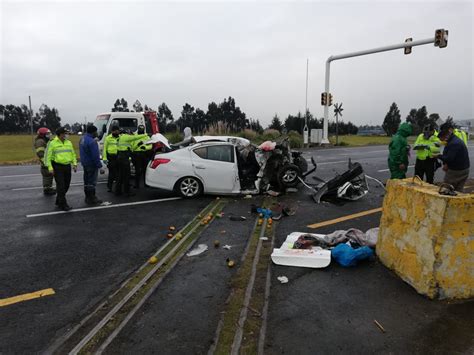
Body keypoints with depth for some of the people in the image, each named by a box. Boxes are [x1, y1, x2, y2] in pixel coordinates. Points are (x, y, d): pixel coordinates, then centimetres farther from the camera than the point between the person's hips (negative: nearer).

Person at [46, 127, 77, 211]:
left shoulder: (69, 143, 11)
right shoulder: (52, 143, -4)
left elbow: (73, 154, 16)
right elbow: (48, 156, -6)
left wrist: (74, 164, 6)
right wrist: (50, 168, -13)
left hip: (67, 166, 6)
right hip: (57, 167, -6)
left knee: (66, 185, 11)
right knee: (61, 186, -6)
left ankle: (58, 201, 29)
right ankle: (63, 204, 0)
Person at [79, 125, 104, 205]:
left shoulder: (82, 139, 10)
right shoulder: (92, 141, -21)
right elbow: (95, 155, -23)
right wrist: (100, 167, -20)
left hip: (85, 163, 10)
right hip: (91, 164, -10)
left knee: (87, 181, 15)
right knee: (92, 182, -2)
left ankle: (88, 198, 24)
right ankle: (92, 199, 4)